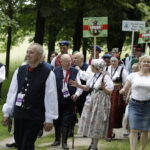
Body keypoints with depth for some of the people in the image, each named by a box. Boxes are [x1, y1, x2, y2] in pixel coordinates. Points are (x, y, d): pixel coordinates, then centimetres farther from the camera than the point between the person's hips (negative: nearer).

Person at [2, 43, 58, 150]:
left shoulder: (48, 73, -9)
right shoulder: (20, 71, 6)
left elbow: (50, 97, -8)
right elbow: (12, 92, 9)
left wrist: (49, 119, -8)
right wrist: (7, 113, 10)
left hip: (35, 116, -5)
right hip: (19, 114, 5)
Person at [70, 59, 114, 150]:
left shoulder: (105, 77, -15)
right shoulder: (93, 76, 5)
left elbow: (110, 92, -16)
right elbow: (88, 88, 14)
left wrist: (103, 88, -34)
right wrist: (78, 85, 3)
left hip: (101, 103, -7)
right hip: (91, 101, 7)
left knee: (97, 123, 2)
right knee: (90, 122, 11)